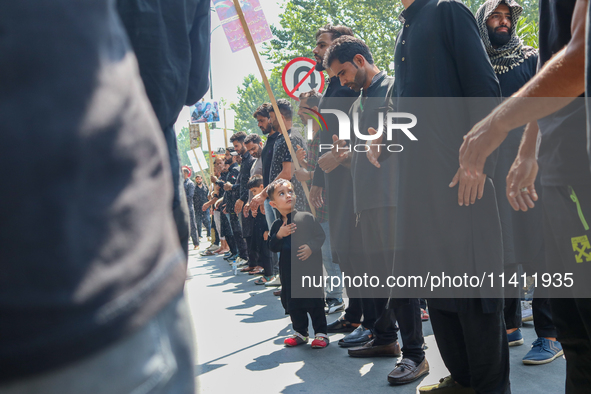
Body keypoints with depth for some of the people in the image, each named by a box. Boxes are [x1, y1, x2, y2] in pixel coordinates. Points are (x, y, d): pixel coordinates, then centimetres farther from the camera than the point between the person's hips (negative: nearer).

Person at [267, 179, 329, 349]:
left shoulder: (307, 217, -4)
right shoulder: (276, 225, 5)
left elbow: (320, 236, -2)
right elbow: (272, 247, 3)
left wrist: (311, 247, -18)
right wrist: (279, 235, -14)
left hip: (310, 266, -4)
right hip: (288, 270, 4)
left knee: (315, 300, -1)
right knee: (292, 302, 10)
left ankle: (321, 333, 11)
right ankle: (300, 333, 25)